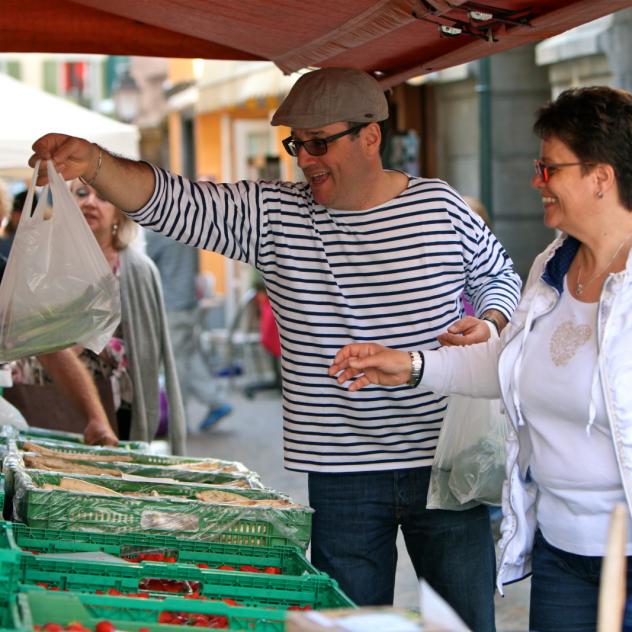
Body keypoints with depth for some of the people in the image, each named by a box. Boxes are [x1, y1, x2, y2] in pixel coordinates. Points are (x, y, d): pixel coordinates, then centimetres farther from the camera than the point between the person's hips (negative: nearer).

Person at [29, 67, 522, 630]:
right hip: (341, 473, 1)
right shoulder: (272, 214, -1)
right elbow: (172, 201, -11)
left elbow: (500, 277, 15)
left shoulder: (441, 207, -2)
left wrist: (489, 324, -7)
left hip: (443, 460, -1)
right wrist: (93, 163, -28)